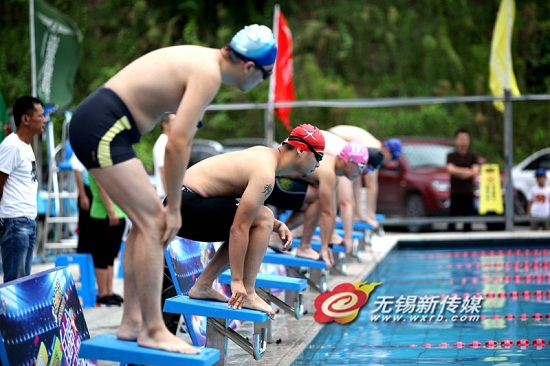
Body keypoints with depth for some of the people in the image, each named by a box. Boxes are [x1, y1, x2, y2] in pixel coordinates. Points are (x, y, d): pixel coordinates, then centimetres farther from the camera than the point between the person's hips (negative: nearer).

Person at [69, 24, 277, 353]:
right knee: (154, 221, -9)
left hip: (96, 125, 10)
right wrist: (174, 208, -11)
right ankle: (152, 330, -6)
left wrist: (171, 205, 16)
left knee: (147, 220, 12)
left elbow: (183, 139, 17)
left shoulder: (204, 63, 15)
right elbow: (176, 145, -20)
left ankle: (131, 323, 15)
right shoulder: (209, 74, -16)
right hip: (101, 128, -10)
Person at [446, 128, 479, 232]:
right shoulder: (451, 156, 5)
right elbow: (450, 169, -11)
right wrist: (467, 171, -8)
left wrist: (458, 171, -10)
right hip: (455, 191, -2)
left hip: (468, 192, 2)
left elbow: (475, 172, -4)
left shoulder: (473, 157, 10)